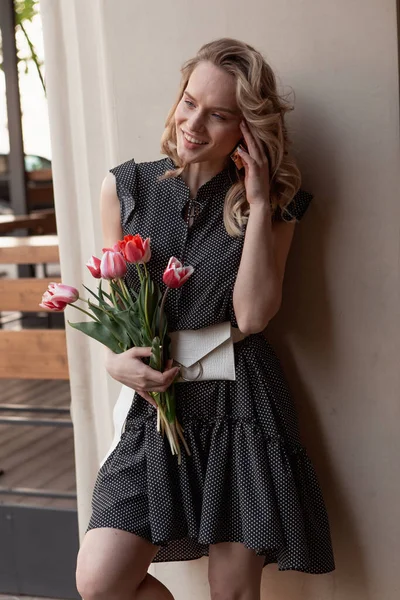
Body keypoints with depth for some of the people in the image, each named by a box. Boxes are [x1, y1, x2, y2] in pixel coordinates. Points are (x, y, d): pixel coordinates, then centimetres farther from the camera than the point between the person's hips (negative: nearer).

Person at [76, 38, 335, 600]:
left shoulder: (273, 205, 2)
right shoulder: (126, 188, 4)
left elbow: (251, 316, -11)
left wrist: (257, 206, -14)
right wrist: (117, 359, -9)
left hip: (240, 410, -1)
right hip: (157, 408, 2)